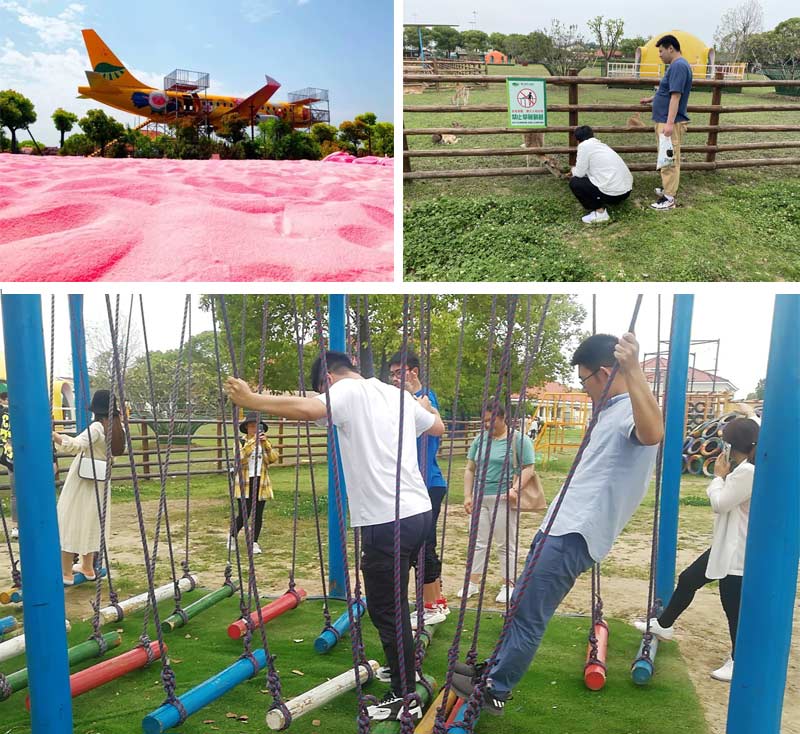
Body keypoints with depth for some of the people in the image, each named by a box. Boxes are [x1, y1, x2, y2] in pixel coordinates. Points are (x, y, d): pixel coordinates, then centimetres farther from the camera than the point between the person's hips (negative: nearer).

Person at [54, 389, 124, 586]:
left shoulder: (96, 428, -19)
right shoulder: (114, 429, 3)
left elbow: (75, 446, -35)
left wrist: (54, 436, -39)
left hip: (81, 484, -7)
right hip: (98, 485, 7)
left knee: (70, 523, 0)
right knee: (89, 524, 18)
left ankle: (66, 574, 4)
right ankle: (87, 568, 28)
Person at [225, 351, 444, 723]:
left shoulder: (348, 391, -7)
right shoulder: (398, 394, 16)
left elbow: (310, 408, -29)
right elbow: (438, 427, 31)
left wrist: (251, 400, -20)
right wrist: (424, 406, 53)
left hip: (387, 522, -9)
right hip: (417, 511, 9)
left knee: (386, 611, 6)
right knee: (394, 605, 25)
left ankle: (405, 699, 18)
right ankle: (404, 674, 41)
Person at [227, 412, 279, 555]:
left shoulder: (265, 443, 9)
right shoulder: (241, 442, -1)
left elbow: (273, 458, -7)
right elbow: (240, 456, -21)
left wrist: (265, 443, -18)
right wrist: (253, 441, -28)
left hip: (261, 483, 3)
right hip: (245, 483, -3)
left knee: (258, 515, 4)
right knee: (244, 515, -5)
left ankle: (255, 542, 18)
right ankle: (232, 537, 21)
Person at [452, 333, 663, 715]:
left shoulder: (632, 410, -16)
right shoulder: (612, 409, 17)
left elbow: (653, 433, -43)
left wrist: (633, 371, -51)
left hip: (574, 535, -10)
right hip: (560, 526, 11)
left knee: (528, 616, 0)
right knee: (520, 606, 20)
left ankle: (494, 692, 16)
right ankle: (495, 669, 35)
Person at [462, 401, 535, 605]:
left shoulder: (519, 439, -3)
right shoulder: (480, 439, 11)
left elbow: (528, 468, -5)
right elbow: (470, 469, 13)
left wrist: (515, 489, -19)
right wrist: (467, 495, 6)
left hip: (504, 499, -5)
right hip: (481, 498, 5)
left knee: (506, 544, 4)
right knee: (479, 542, 9)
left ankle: (508, 585, 15)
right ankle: (472, 583, 17)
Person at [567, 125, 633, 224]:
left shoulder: (584, 145, -4)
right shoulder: (601, 145, 19)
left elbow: (579, 173, -4)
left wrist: (574, 170, 19)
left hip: (613, 193, -9)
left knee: (574, 182, 4)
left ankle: (599, 212, 0)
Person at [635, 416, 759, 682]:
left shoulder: (747, 472, -24)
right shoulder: (744, 469, 9)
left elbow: (720, 504, -20)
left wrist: (719, 476, -7)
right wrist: (723, 476, 4)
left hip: (738, 551, -11)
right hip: (726, 545, 11)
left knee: (733, 606, 3)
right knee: (687, 580, 17)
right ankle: (663, 625, 32)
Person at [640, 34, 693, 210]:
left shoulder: (679, 66, -17)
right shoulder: (676, 65, 16)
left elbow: (676, 95, -25)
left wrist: (670, 123, -29)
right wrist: (651, 99, 38)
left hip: (671, 123, -10)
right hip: (665, 121, 10)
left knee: (669, 160, -8)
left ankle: (669, 198, -5)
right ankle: (669, 187, 30)